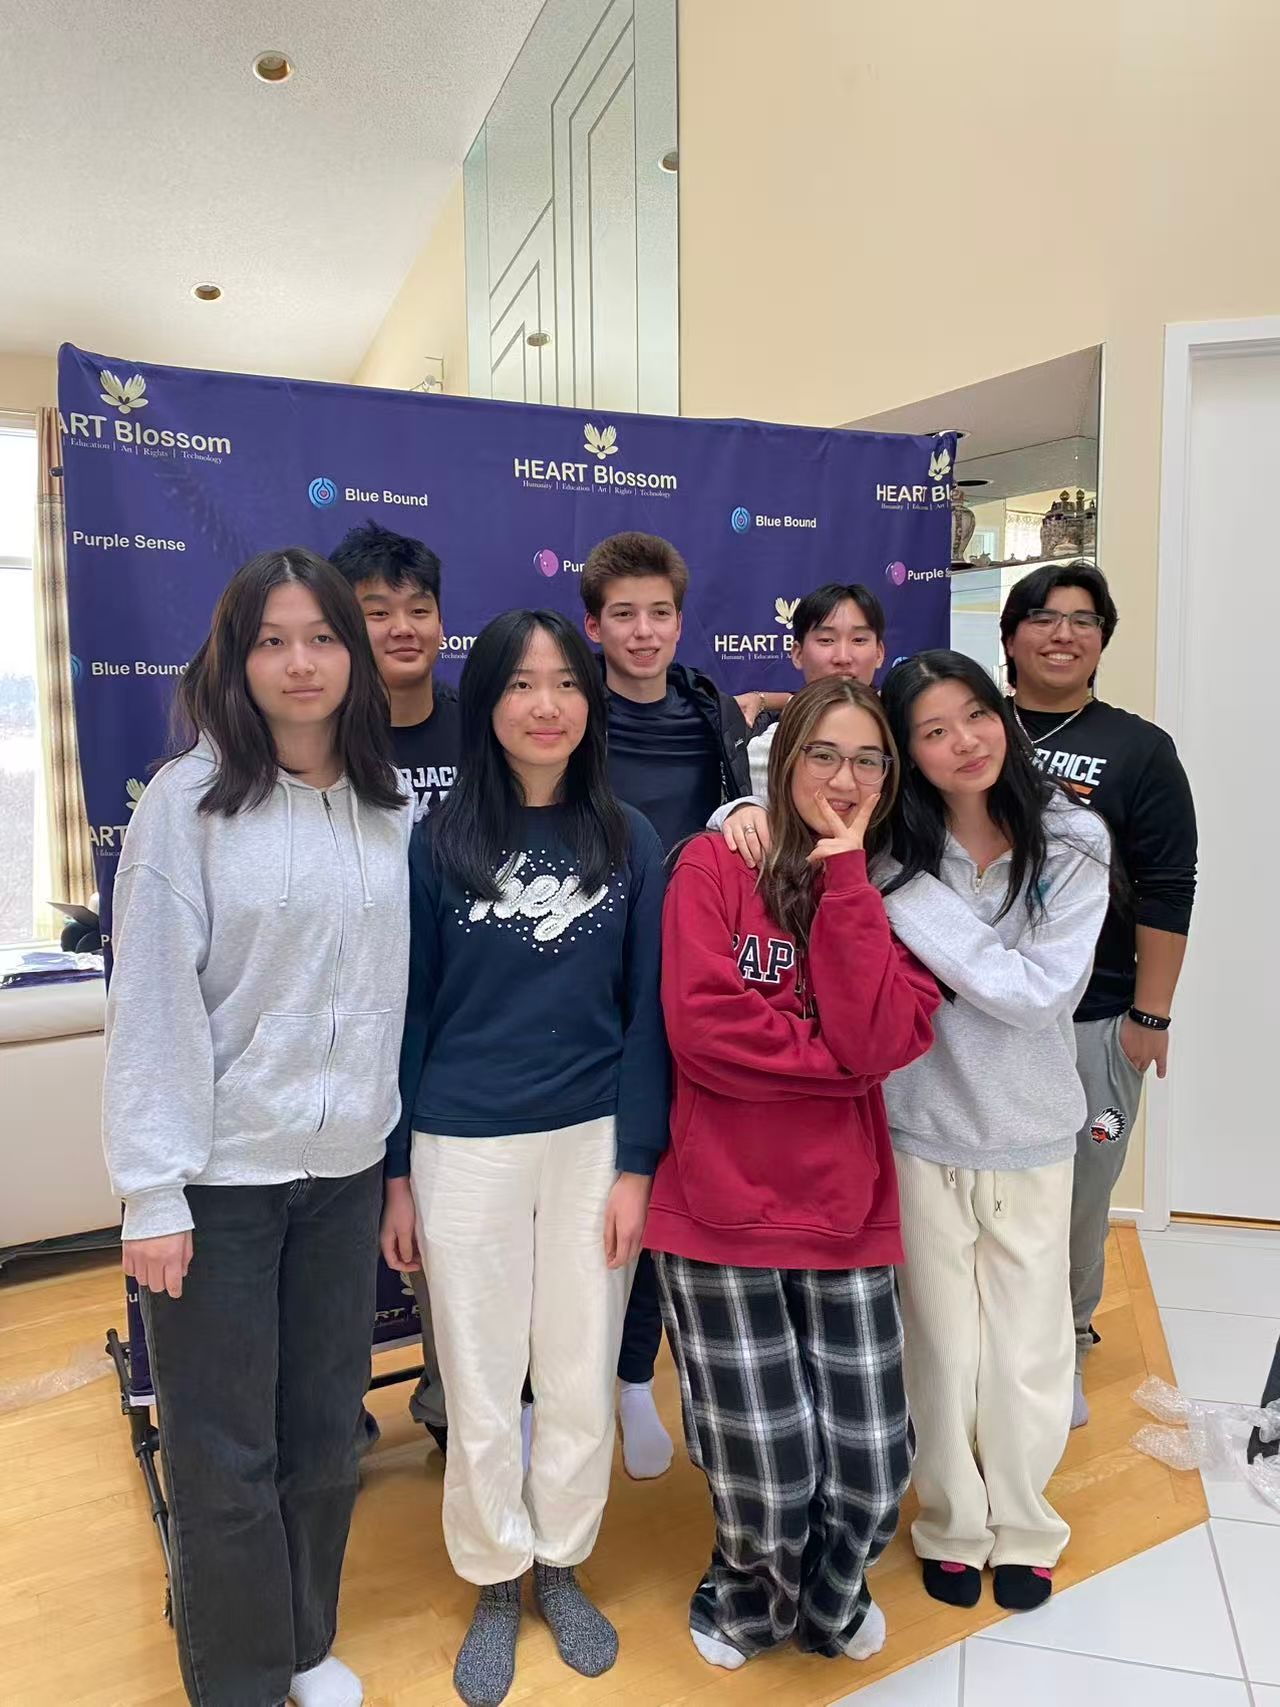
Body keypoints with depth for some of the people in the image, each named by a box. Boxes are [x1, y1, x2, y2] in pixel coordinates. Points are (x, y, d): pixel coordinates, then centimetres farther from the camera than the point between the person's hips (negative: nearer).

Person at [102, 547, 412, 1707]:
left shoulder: (392, 810, 3)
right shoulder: (189, 800, -9)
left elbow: (395, 994, 6)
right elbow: (153, 1001, -10)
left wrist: (405, 1157, 7)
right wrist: (153, 1190, -12)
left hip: (346, 1170, 4)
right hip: (220, 1173, -3)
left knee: (326, 1432, 17)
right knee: (224, 1452, 10)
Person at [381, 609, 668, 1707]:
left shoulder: (629, 842, -1)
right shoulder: (437, 841, -4)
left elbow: (647, 1011, 0)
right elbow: (407, 1011, -1)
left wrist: (636, 1163, -3)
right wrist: (396, 1173, 0)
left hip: (594, 1143, 1)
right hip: (465, 1151, -1)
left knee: (582, 1376, 15)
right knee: (480, 1384, 13)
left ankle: (562, 1564, 40)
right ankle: (495, 1583, 37)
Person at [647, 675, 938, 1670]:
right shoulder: (715, 865, -4)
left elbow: (877, 1039, -11)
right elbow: (703, 1027, -16)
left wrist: (845, 879, -13)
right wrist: (837, 1059, -8)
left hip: (846, 1214, 3)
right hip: (723, 1212, -3)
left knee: (871, 1470, 6)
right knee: (769, 1478, 5)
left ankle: (828, 1599, 42)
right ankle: (745, 1596, 41)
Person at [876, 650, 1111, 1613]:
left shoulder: (1073, 842, -11)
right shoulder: (892, 844, -10)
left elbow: (1042, 993, -19)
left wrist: (910, 897, -24)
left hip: (1032, 1135, 0)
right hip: (922, 1133, 0)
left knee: (1028, 1347, 15)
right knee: (942, 1344, 15)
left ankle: (1023, 1525, 41)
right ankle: (954, 1522, 40)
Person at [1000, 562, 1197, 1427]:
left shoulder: (1139, 750, 1)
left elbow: (1166, 893, -2)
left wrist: (1151, 1016, -5)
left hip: (1092, 1020, -1)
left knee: (1077, 1196, 9)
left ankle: (1063, 1352, 30)